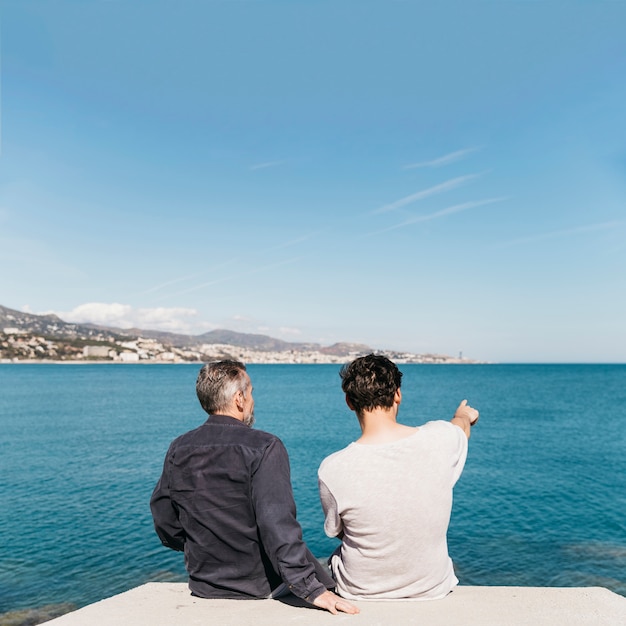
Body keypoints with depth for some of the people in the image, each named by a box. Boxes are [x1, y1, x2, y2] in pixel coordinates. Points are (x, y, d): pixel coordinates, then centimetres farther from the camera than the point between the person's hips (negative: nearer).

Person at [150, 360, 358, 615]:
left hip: (202, 585, 6)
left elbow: (165, 525, 5)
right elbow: (278, 525, -27)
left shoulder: (178, 450, -3)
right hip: (260, 587, -6)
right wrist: (313, 591, -24)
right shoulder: (264, 447, -20)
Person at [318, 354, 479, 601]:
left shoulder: (332, 470, -27)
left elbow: (336, 531, -6)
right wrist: (463, 416, 33)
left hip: (359, 592, -1)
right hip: (432, 589, 2)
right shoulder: (441, 438, -20)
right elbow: (462, 426, 8)